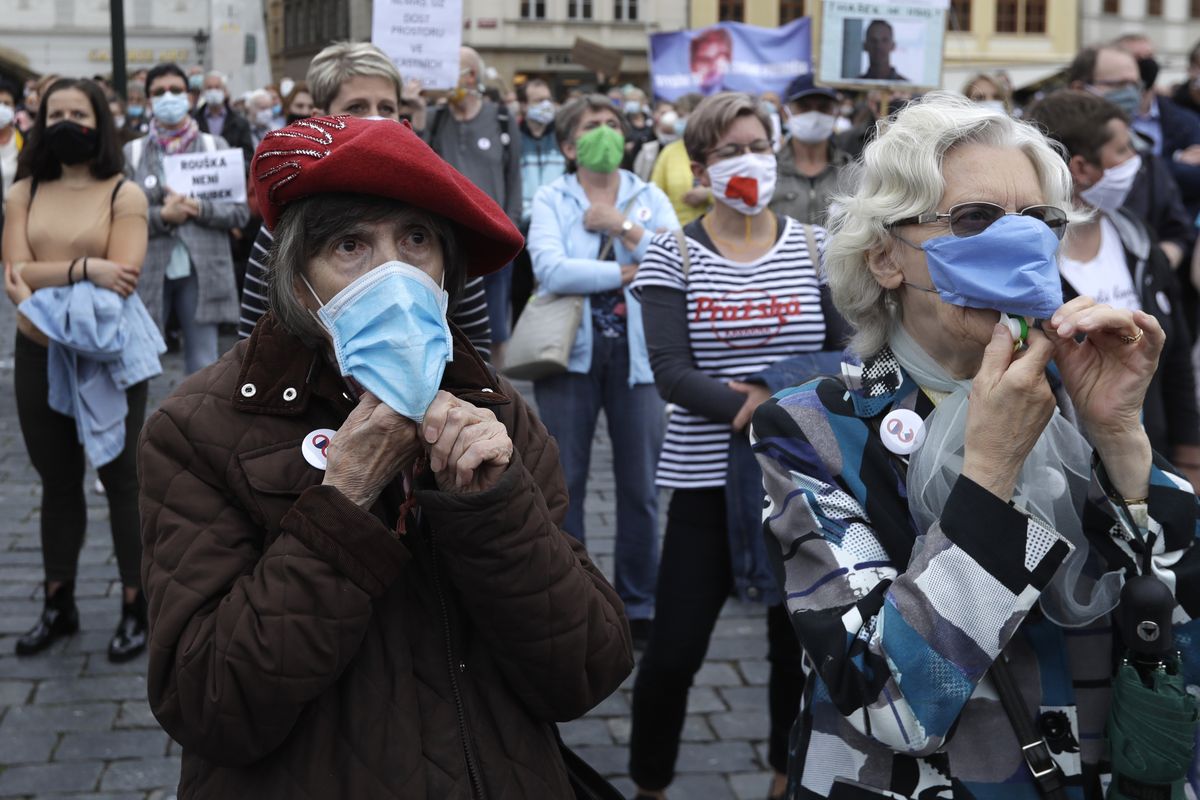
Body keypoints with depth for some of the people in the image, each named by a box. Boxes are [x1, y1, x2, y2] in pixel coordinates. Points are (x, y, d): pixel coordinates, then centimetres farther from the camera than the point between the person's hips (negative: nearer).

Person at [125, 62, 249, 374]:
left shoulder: (216, 147, 7)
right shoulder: (132, 153, 6)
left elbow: (241, 210, 3)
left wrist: (200, 209, -12)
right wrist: (161, 216, -14)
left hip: (202, 274, 0)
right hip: (148, 275, 0)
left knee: (203, 368, 5)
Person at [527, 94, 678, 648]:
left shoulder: (649, 198, 8)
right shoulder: (551, 200, 1)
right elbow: (549, 269, -17)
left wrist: (623, 227, -12)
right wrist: (627, 274, -14)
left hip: (636, 353, 2)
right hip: (571, 350, -1)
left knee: (640, 486, 7)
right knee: (564, 483, 5)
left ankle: (640, 603, 21)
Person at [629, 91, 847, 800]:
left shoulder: (814, 248, 5)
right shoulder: (673, 255, -1)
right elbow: (670, 370, -11)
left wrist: (778, 399, -17)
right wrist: (745, 408, -25)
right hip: (709, 476, -2)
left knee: (800, 638, 13)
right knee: (674, 649, 0)